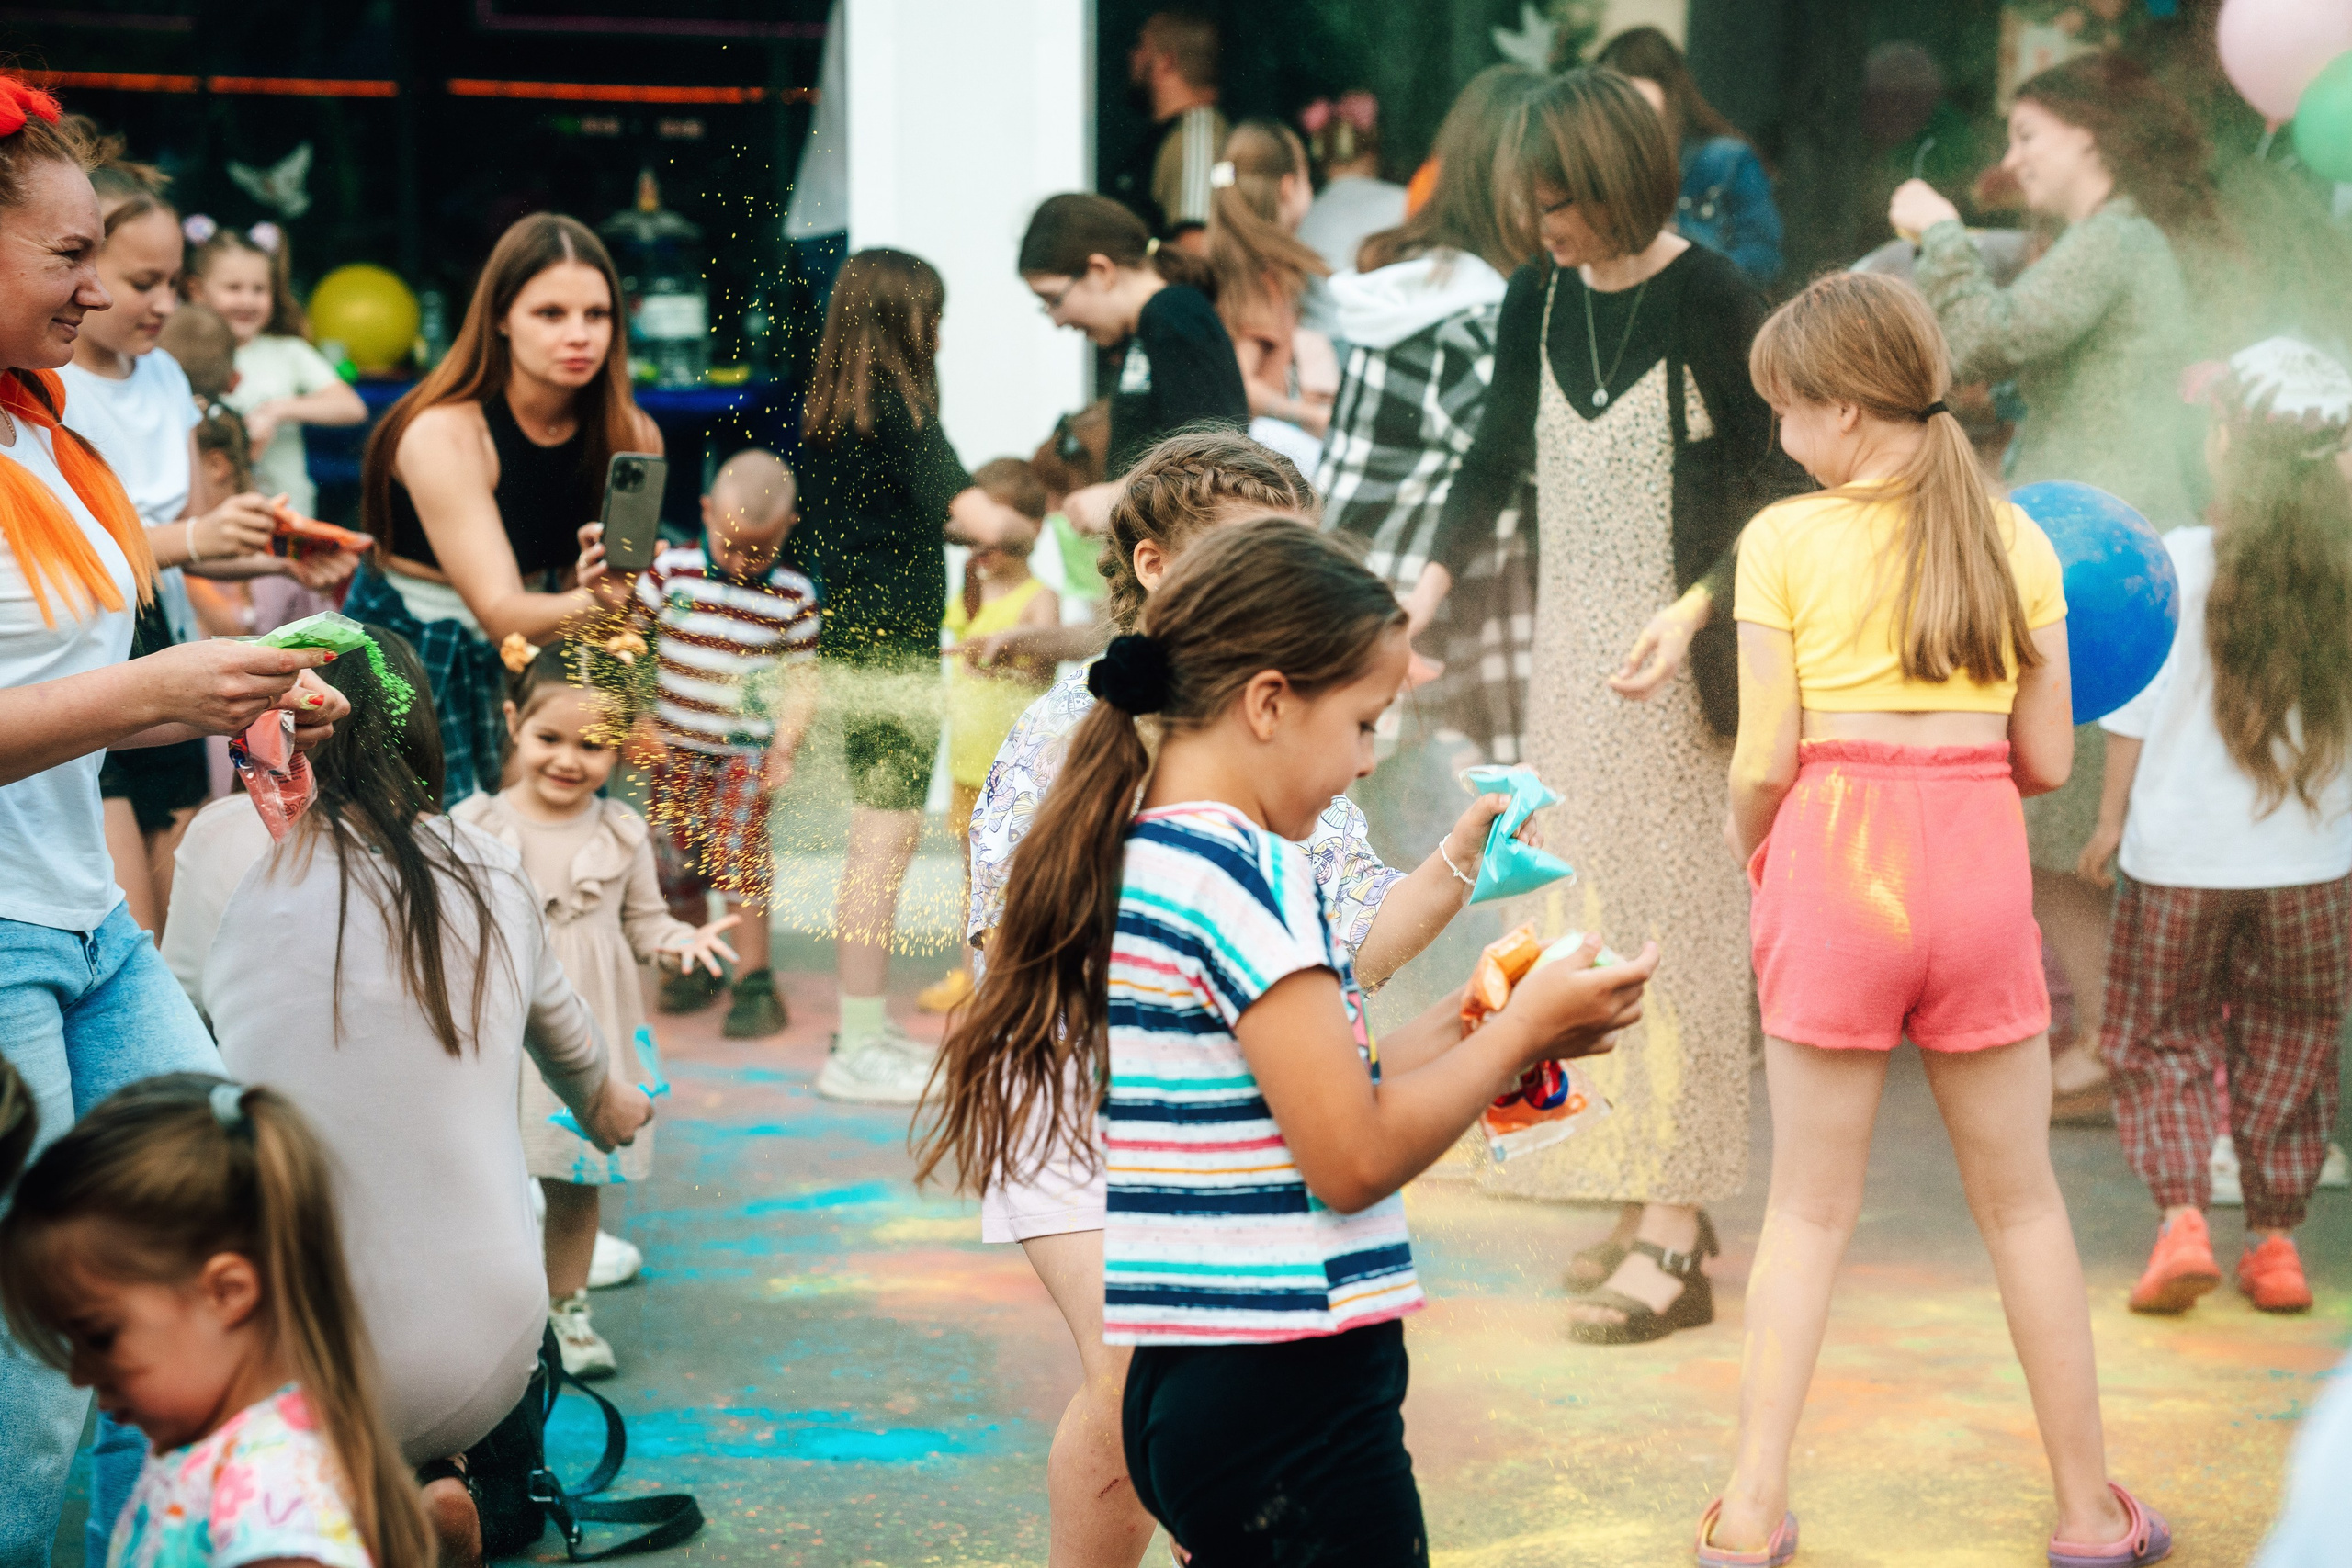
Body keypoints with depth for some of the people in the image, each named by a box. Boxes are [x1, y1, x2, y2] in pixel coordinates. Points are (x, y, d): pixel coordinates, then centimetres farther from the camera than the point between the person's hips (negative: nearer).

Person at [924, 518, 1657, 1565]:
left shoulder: (1142, 856, 13)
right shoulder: (1247, 873, -15)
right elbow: (1353, 1158, -15)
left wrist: (1457, 1030, 14)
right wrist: (1523, 1031, -5)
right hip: (1292, 1398, -9)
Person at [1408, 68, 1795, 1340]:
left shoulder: (1714, 305, -12)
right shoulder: (1537, 302, 6)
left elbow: (1774, 492, -10)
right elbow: (1497, 460, 15)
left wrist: (1694, 611, -23)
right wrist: (1431, 585, 0)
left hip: (1680, 662, -6)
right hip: (1570, 655, 6)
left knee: (1670, 922, -6)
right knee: (1592, 914, 9)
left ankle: (1671, 1245, -3)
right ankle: (1651, 1198, 19)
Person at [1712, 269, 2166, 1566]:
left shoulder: (1785, 540, -5)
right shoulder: (2014, 537, 4)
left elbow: (1764, 761, -7)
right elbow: (2046, 760, 4)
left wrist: (1744, 842, 13)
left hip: (1835, 868, -2)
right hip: (1979, 868, 2)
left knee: (1810, 1208, 8)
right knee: (2020, 1200, 13)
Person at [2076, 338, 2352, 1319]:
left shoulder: (2178, 563, -11)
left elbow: (2135, 709, -6)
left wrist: (2111, 821, 6)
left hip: (2181, 852, -2)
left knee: (2161, 1036, 11)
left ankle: (2182, 1217, -5)